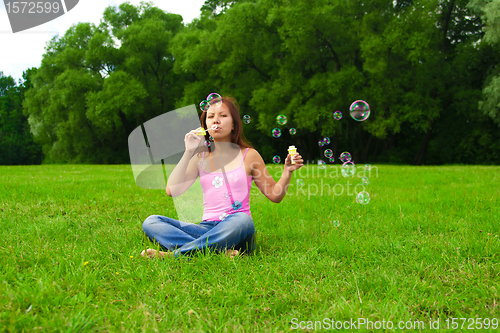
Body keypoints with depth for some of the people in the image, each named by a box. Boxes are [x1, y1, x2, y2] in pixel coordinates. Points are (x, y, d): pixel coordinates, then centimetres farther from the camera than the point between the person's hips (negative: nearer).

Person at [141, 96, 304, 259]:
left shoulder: (249, 155, 9)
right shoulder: (200, 157, 14)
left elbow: (274, 195, 12)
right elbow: (172, 190, 0)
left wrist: (287, 172, -6)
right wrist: (188, 152, -2)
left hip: (236, 229, -3)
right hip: (206, 228, 3)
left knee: (242, 220, -40)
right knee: (151, 222, -18)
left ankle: (174, 254, -31)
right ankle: (220, 252, -33)